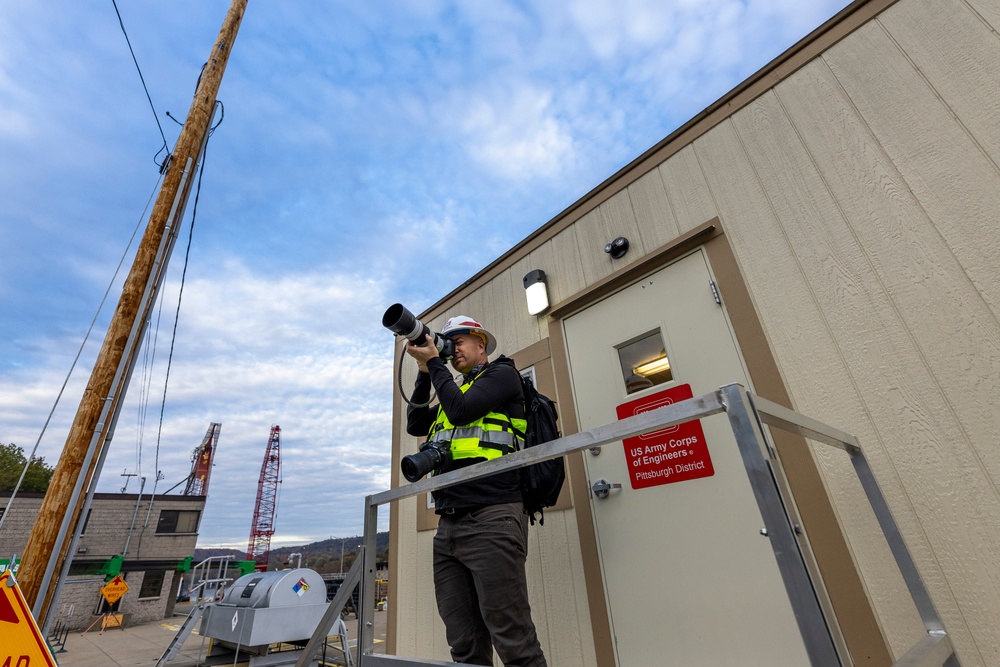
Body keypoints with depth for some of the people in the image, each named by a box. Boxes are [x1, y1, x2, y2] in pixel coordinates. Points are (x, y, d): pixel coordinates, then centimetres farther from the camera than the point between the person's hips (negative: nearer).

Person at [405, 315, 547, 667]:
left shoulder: (502, 374, 4)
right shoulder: (455, 389, 26)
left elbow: (461, 410, -10)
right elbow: (416, 425, 20)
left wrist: (434, 363, 2)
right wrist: (424, 372, 14)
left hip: (490, 520, -7)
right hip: (448, 526, 7)